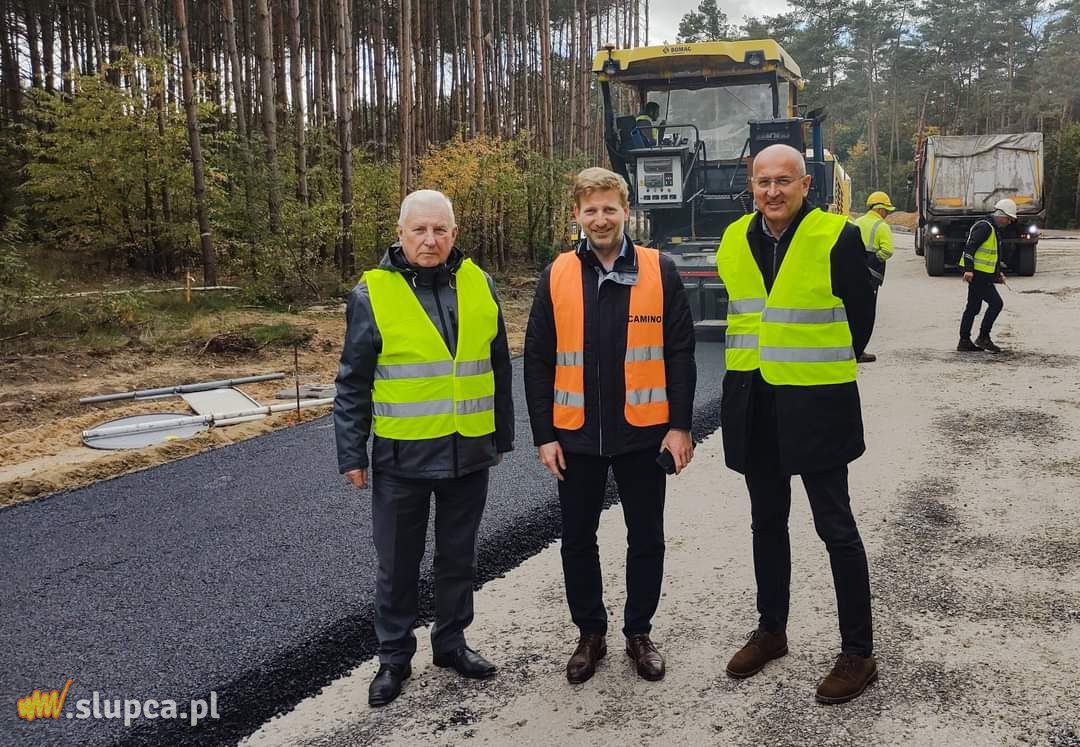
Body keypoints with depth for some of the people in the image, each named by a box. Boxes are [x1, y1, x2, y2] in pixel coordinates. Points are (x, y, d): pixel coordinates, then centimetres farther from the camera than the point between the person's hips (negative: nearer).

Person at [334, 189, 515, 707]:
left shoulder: (479, 286, 3)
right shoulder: (372, 293, -7)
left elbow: (498, 369, 10)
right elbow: (353, 384, -3)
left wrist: (502, 437, 12)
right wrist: (352, 455, -5)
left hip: (469, 453, 3)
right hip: (402, 456, -2)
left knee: (458, 557, 15)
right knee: (398, 564, 10)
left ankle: (451, 642, 34)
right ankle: (394, 657, 27)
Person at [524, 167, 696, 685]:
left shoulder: (659, 271, -3)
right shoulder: (557, 276, 1)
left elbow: (679, 353, -2)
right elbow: (537, 361, 2)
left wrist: (679, 424, -7)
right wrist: (543, 434, -2)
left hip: (642, 432, -1)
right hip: (576, 434, 1)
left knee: (646, 539, 11)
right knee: (577, 540, 11)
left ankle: (639, 632, 30)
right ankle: (590, 633, 30)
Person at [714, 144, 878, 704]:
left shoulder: (836, 237, -11)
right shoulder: (735, 240, 4)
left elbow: (860, 315, -2)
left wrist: (827, 367, 5)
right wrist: (758, 361, 12)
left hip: (815, 403, -5)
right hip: (752, 402, 5)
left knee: (835, 526, 2)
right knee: (767, 523, 16)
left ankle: (858, 653, 15)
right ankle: (770, 631, 32)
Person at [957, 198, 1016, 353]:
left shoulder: (994, 229, 19)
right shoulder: (985, 227, -14)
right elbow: (969, 247, -22)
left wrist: (998, 273, 23)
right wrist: (968, 269, -30)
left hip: (978, 274, 11)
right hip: (977, 274, -11)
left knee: (973, 308, 11)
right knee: (996, 303, -10)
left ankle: (964, 342, 15)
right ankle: (983, 337, -3)